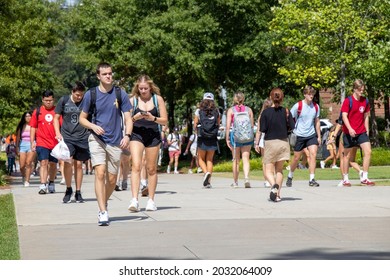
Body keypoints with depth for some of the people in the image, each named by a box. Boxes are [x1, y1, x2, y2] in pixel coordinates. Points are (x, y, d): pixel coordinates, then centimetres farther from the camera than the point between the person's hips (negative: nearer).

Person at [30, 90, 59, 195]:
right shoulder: (37, 111, 5)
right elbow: (33, 127, 9)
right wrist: (32, 142, 3)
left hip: (55, 143, 1)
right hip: (42, 142, -1)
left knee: (53, 164, 11)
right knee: (43, 162, -13)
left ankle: (51, 184, 28)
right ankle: (43, 186, -18)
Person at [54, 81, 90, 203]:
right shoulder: (64, 100, 0)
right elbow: (56, 118, 7)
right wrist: (58, 133, -4)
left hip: (82, 138, 1)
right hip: (67, 137, -1)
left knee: (78, 164, 5)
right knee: (68, 162, -15)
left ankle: (78, 192, 15)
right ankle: (68, 189, 3)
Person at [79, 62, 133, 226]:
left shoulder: (120, 94, 2)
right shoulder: (91, 94, 1)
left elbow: (128, 118, 3)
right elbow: (82, 118, 8)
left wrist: (127, 135, -15)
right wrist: (93, 126, -12)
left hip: (115, 142, 2)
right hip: (97, 139, -2)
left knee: (112, 180, 7)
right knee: (100, 173, -18)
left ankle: (104, 202, 35)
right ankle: (103, 212, -18)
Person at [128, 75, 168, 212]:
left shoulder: (158, 99, 3)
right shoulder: (133, 100, 3)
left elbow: (165, 120, 3)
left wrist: (153, 118, -15)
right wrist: (135, 117, -16)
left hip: (153, 136, 1)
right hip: (136, 135, -1)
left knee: (151, 169, 8)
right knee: (136, 166, -16)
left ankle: (151, 200, 17)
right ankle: (134, 200, -22)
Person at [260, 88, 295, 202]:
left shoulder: (266, 112, -9)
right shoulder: (286, 111, -3)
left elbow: (262, 129, -11)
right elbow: (292, 126, -4)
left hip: (270, 142, -2)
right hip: (283, 143, 2)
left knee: (269, 171, 3)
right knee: (279, 170, 15)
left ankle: (274, 185, -28)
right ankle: (278, 194, 8)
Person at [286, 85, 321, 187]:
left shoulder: (316, 107, 4)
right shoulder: (298, 106, -9)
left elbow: (317, 122, 14)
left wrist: (319, 136, 12)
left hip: (312, 135, 3)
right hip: (300, 135, -3)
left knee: (313, 154, -14)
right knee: (296, 157, 7)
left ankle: (312, 179, -12)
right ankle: (290, 177, 30)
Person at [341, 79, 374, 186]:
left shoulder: (365, 101, 6)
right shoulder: (348, 101, -9)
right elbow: (344, 116, -15)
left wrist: (367, 130, 11)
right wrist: (350, 129, -28)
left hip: (361, 132, 4)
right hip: (349, 132, -4)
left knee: (368, 151, -11)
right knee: (347, 155, 5)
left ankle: (364, 178, -6)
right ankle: (345, 179, 18)